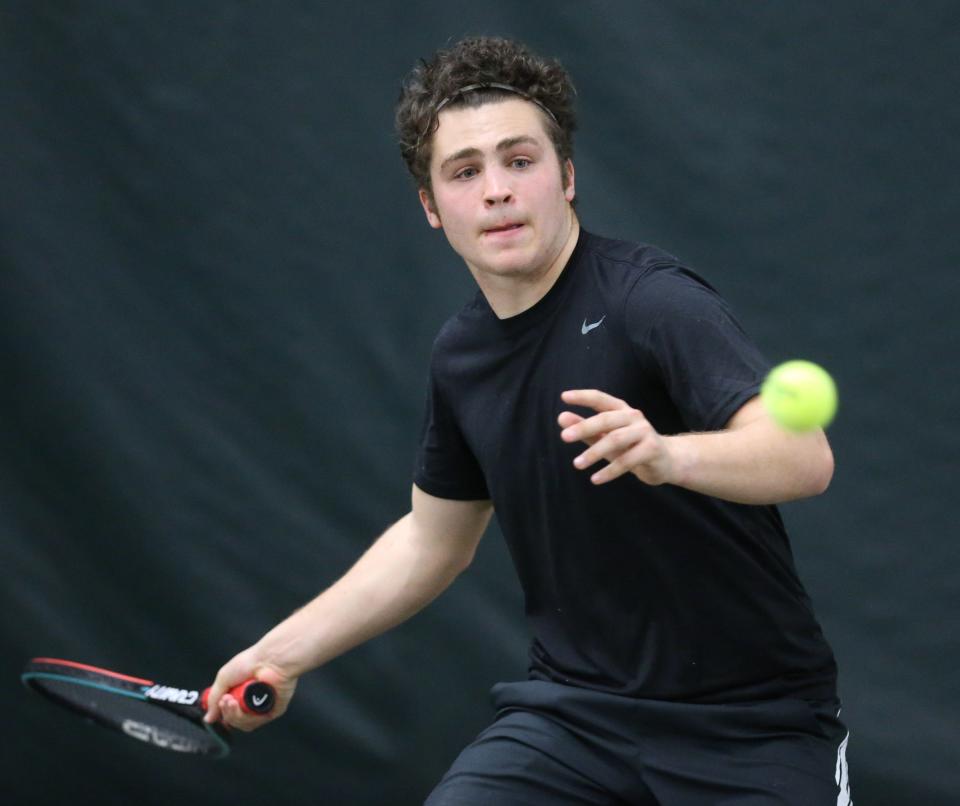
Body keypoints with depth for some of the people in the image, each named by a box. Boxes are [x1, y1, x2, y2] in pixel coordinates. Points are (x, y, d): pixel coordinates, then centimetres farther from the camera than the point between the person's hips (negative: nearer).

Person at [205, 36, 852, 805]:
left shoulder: (650, 297, -17)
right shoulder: (460, 354, 4)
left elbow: (805, 455, -32)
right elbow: (431, 540, 21)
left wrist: (668, 454, -50)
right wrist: (284, 652, 16)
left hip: (751, 729, -5)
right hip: (575, 709, 5)